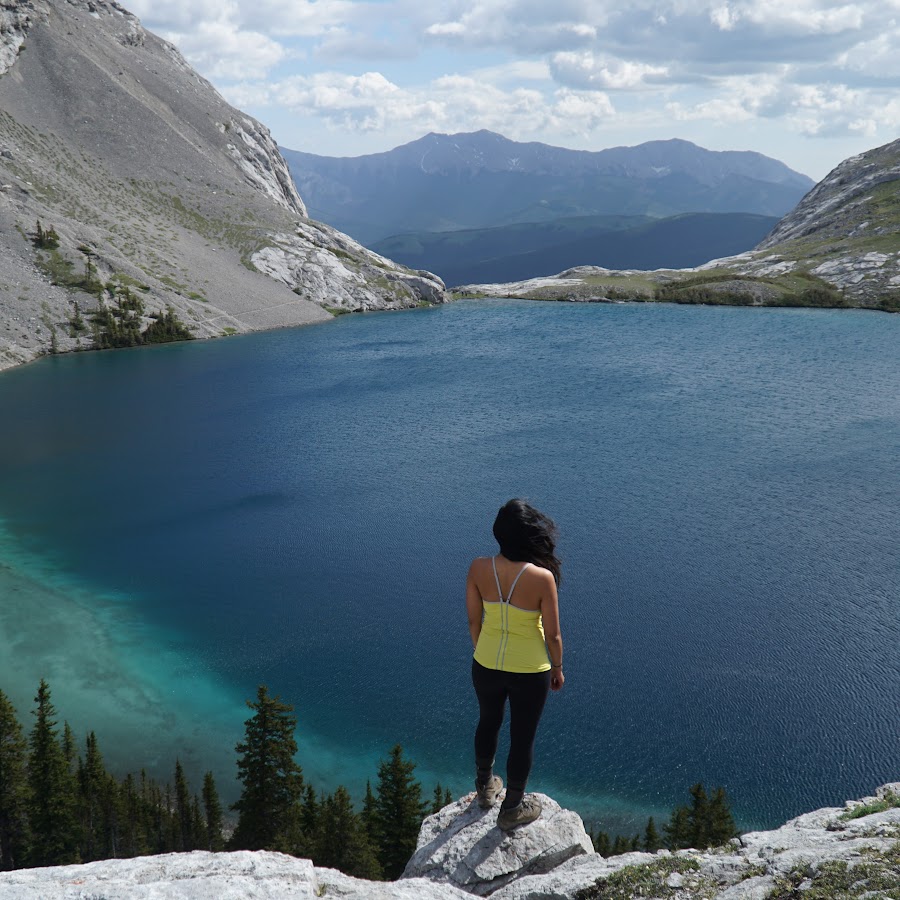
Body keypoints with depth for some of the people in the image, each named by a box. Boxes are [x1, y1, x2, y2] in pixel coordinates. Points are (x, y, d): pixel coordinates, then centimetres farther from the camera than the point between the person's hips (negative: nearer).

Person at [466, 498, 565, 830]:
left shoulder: (479, 568, -16)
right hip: (529, 671, -3)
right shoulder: (542, 577, -25)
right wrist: (557, 669, 4)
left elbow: (473, 620, -3)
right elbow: (553, 635, -15)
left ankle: (485, 788, 52)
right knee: (523, 738, 19)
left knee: (488, 723, 29)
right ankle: (511, 809, 37)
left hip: (485, 665, 3)